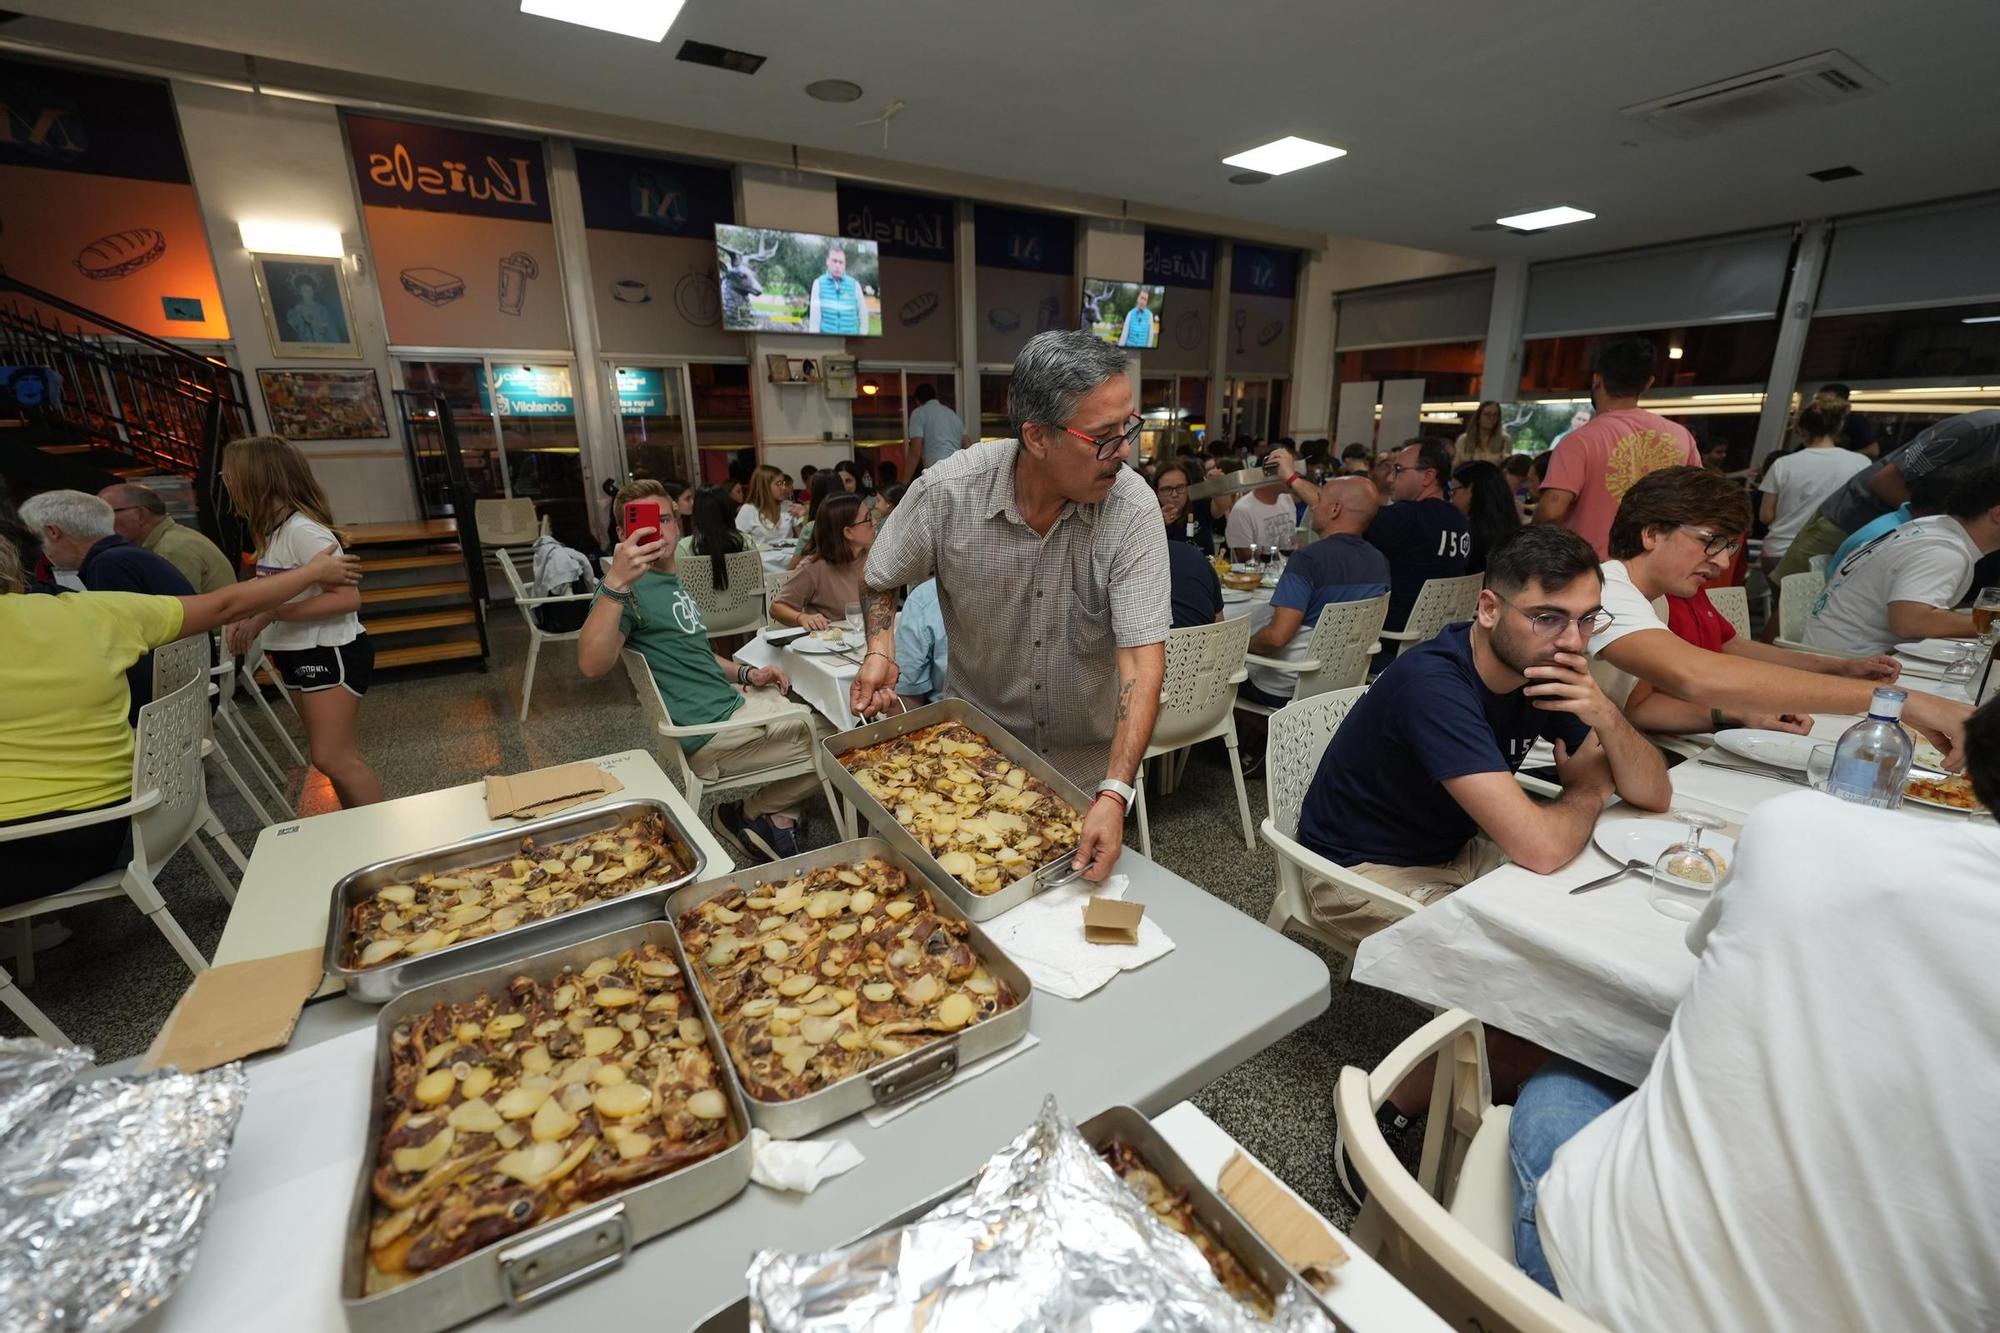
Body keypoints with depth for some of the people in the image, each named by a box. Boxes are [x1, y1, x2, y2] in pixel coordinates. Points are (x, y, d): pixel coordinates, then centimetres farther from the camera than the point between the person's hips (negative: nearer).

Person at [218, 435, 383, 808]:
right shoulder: (274, 530, 10)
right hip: (300, 656, 10)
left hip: (331, 654, -10)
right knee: (335, 755, 14)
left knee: (330, 757, -10)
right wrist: (251, 621, 3)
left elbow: (347, 597, -26)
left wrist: (270, 615, -25)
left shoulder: (303, 531, -19)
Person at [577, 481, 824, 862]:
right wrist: (616, 583, -44)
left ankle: (778, 812, 16)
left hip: (733, 702, 10)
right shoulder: (632, 588, -15)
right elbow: (592, 665, -33)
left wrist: (746, 673, 9)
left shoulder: (672, 582, 15)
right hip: (710, 731, -10)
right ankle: (746, 814, 11)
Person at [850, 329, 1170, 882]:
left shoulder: (1133, 509, -23)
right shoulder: (946, 493, -20)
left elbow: (1143, 658, -28)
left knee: (1088, 888, 21)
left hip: (1092, 764, 0)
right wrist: (880, 650, -20)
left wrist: (1115, 793, -36)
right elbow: (879, 581, -1)